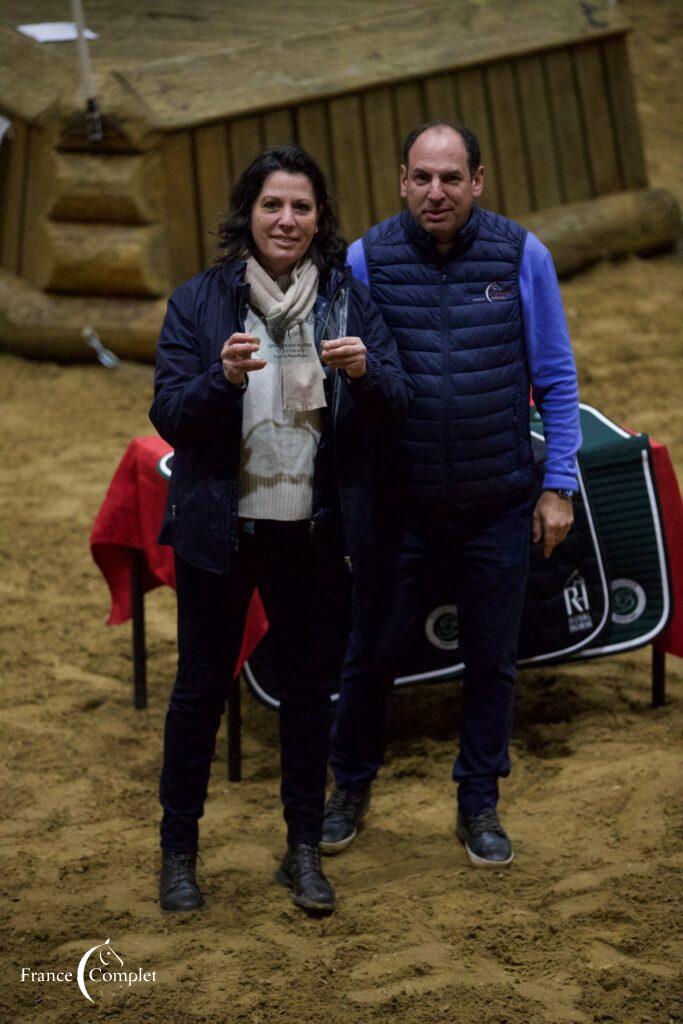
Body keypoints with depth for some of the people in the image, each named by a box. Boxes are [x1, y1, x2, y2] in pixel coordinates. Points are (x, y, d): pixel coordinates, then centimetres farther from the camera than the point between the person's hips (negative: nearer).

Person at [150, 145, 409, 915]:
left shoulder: (347, 299, 2)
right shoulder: (199, 301, -3)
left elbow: (396, 404, -1)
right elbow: (168, 416, -8)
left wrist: (363, 371, -23)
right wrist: (222, 378, -27)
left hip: (313, 528, 2)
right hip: (219, 526, -2)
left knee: (308, 685, 10)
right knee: (201, 686, 7)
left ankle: (304, 849, 22)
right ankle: (178, 851, 20)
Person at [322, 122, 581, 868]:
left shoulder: (522, 258, -6)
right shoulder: (365, 261, -7)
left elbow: (555, 380, 2)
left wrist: (559, 486, 0)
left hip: (496, 505, 0)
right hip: (397, 502, 0)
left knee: (491, 660, 10)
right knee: (372, 651, 10)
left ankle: (479, 804, 28)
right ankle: (351, 789, 31)